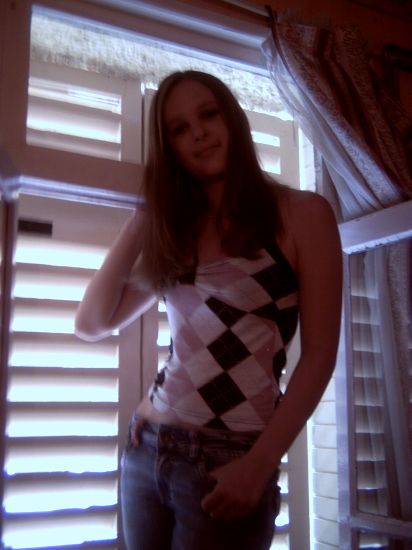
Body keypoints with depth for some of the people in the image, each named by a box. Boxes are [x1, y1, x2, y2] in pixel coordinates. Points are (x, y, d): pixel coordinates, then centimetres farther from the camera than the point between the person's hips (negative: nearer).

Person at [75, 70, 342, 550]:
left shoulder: (303, 213, -3)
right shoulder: (175, 230, 11)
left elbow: (319, 354, -7)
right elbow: (92, 324, 8)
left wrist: (260, 464, -14)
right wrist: (140, 224, 3)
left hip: (230, 461, -5)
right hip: (145, 448, 5)